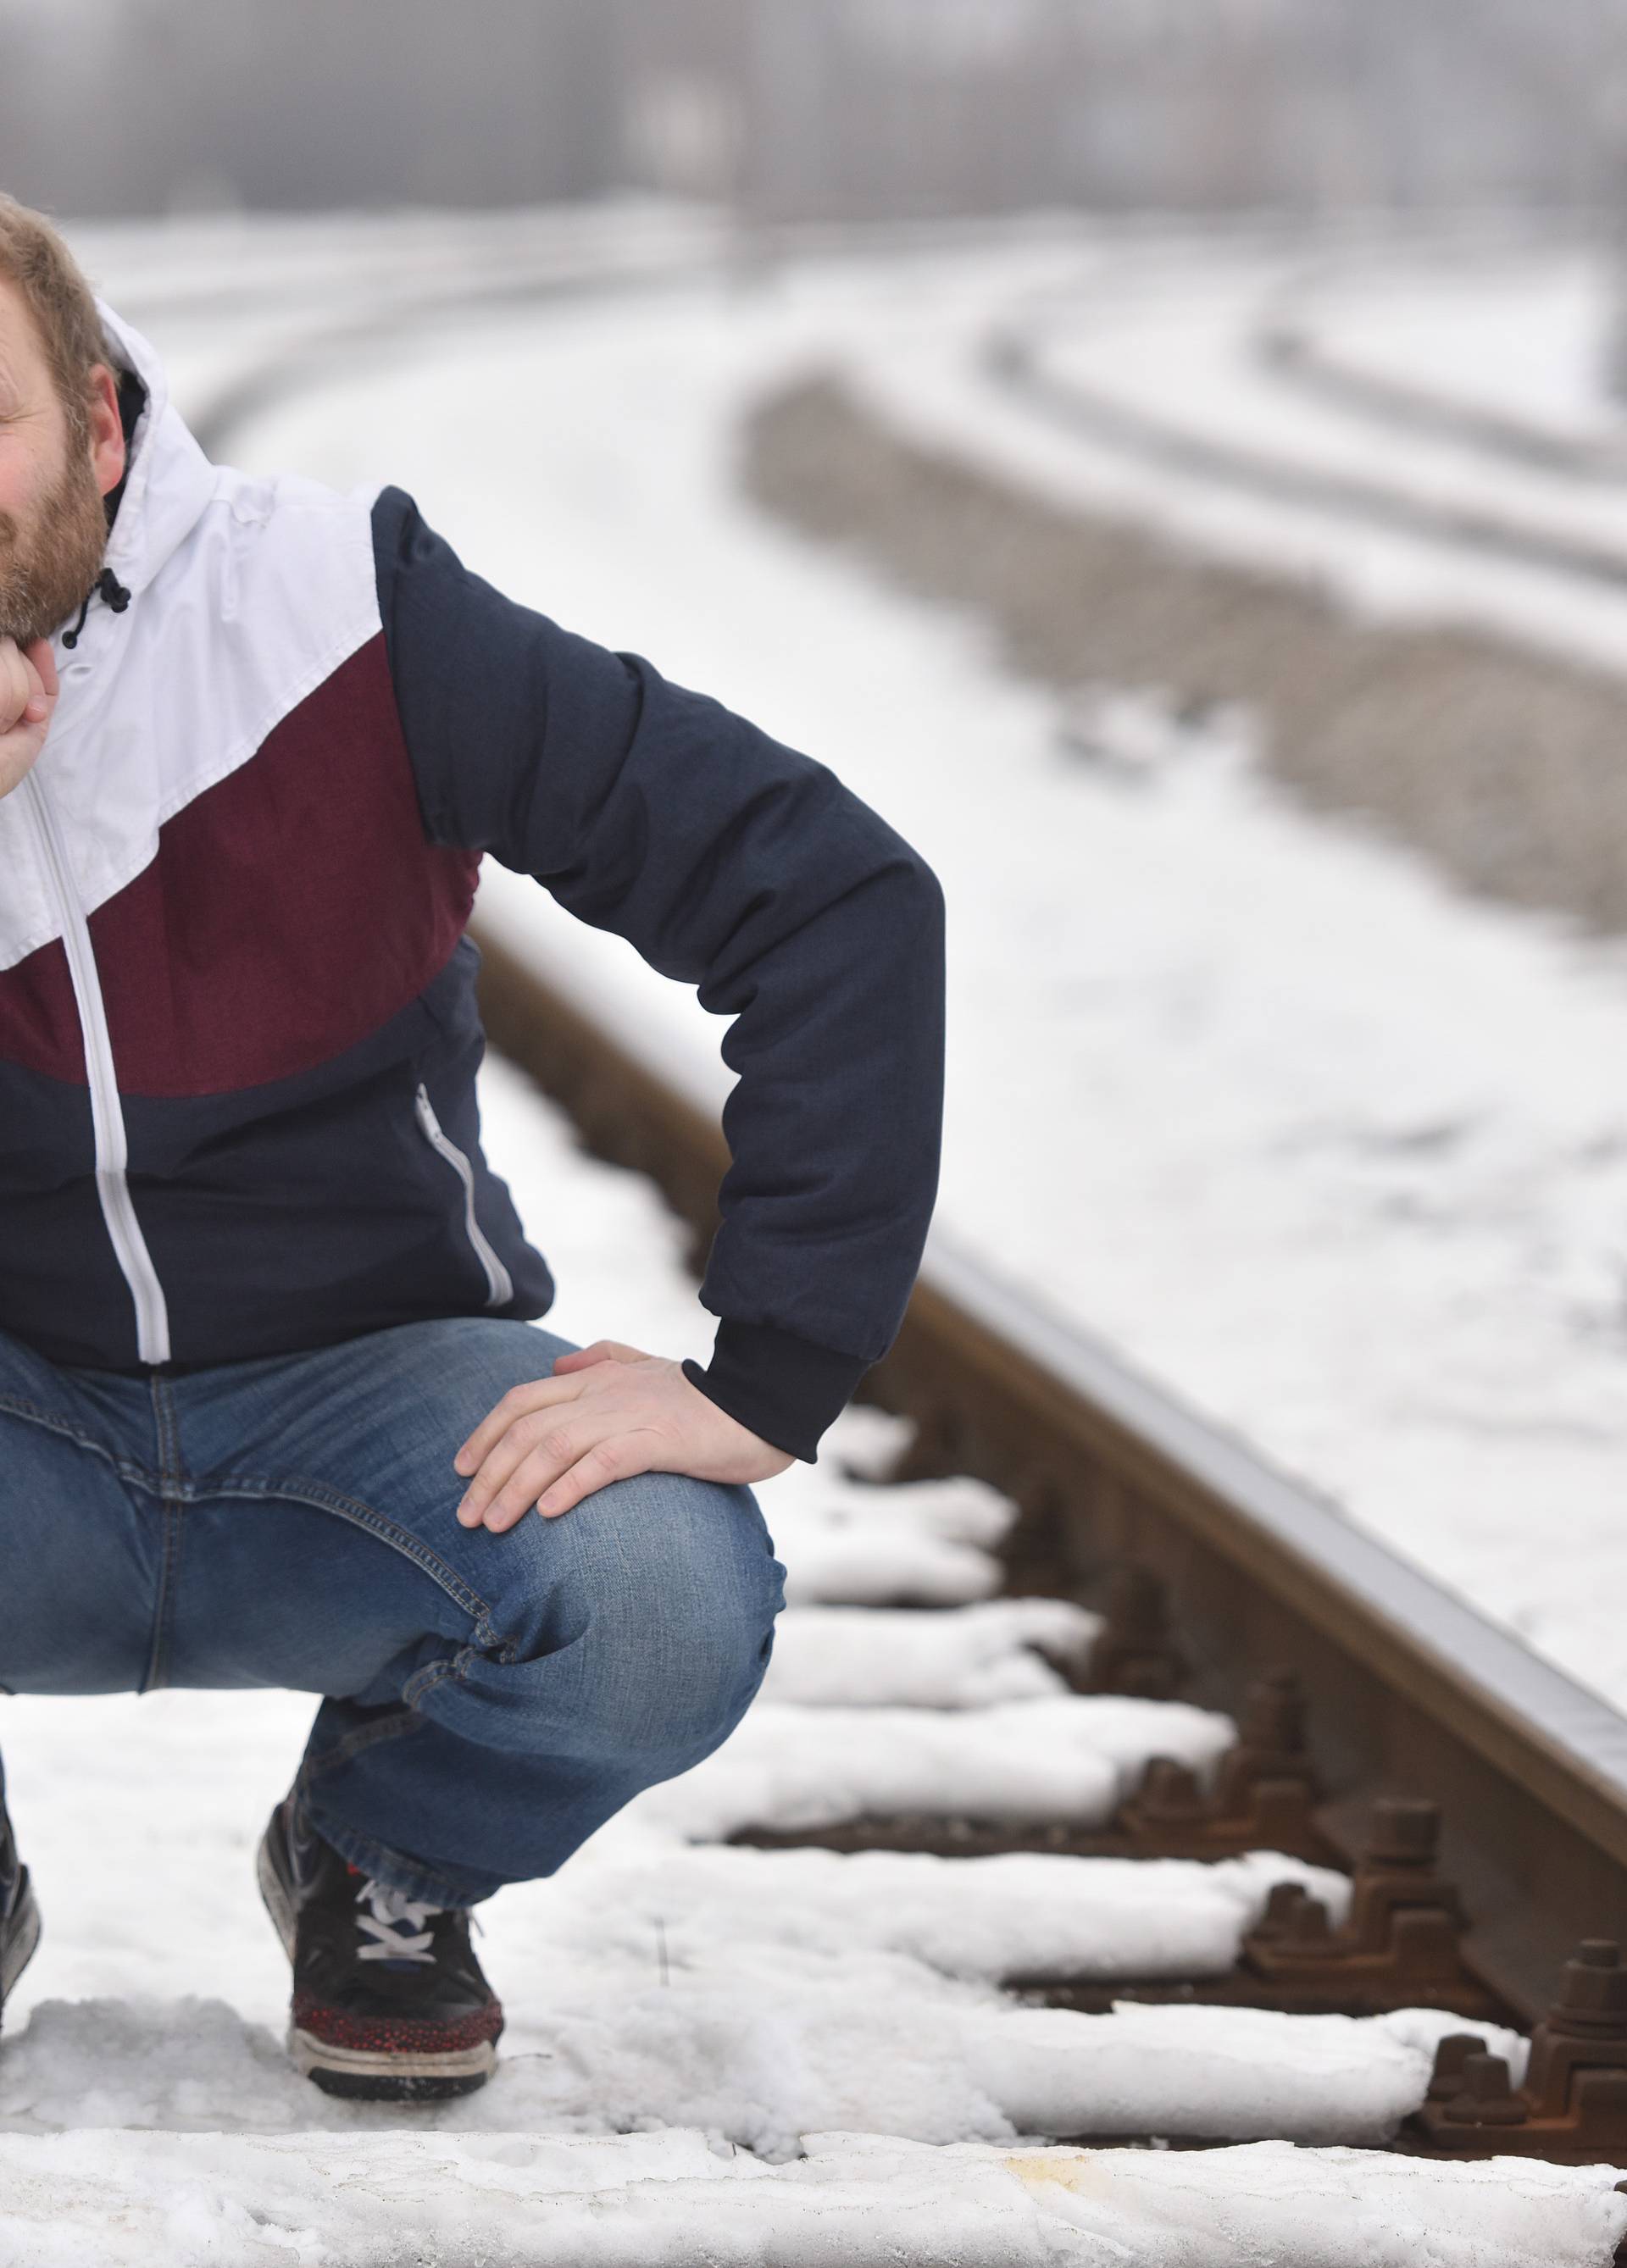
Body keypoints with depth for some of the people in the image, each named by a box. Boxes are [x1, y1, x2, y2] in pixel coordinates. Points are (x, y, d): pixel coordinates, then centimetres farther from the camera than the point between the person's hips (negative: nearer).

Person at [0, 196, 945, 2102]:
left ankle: (380, 1861, 6)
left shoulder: (337, 619, -15)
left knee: (661, 1608, -32)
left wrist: (764, 1377, -24)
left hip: (362, 1388, 0)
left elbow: (836, 892, -18)